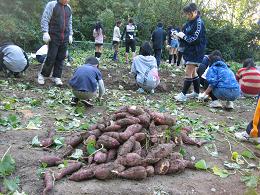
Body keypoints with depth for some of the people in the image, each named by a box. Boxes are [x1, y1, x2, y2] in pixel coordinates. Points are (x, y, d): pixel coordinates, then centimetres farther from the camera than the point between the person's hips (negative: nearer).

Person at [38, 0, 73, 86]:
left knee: (60, 58, 4)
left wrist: (70, 35, 15)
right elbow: (44, 19, -6)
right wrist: (45, 32, -15)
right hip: (54, 37, -5)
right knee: (51, 57, -6)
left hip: (65, 38, 5)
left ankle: (56, 77, 12)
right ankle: (42, 74, 11)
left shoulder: (68, 8, 15)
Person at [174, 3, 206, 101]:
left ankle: (183, 94, -3)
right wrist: (179, 35, 0)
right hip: (189, 51, 9)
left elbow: (195, 39, -20)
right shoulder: (190, 22, 12)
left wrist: (183, 36, -13)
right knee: (193, 73, 15)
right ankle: (196, 92, 26)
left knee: (188, 73, -8)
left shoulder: (199, 23, -14)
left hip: (195, 52, -9)